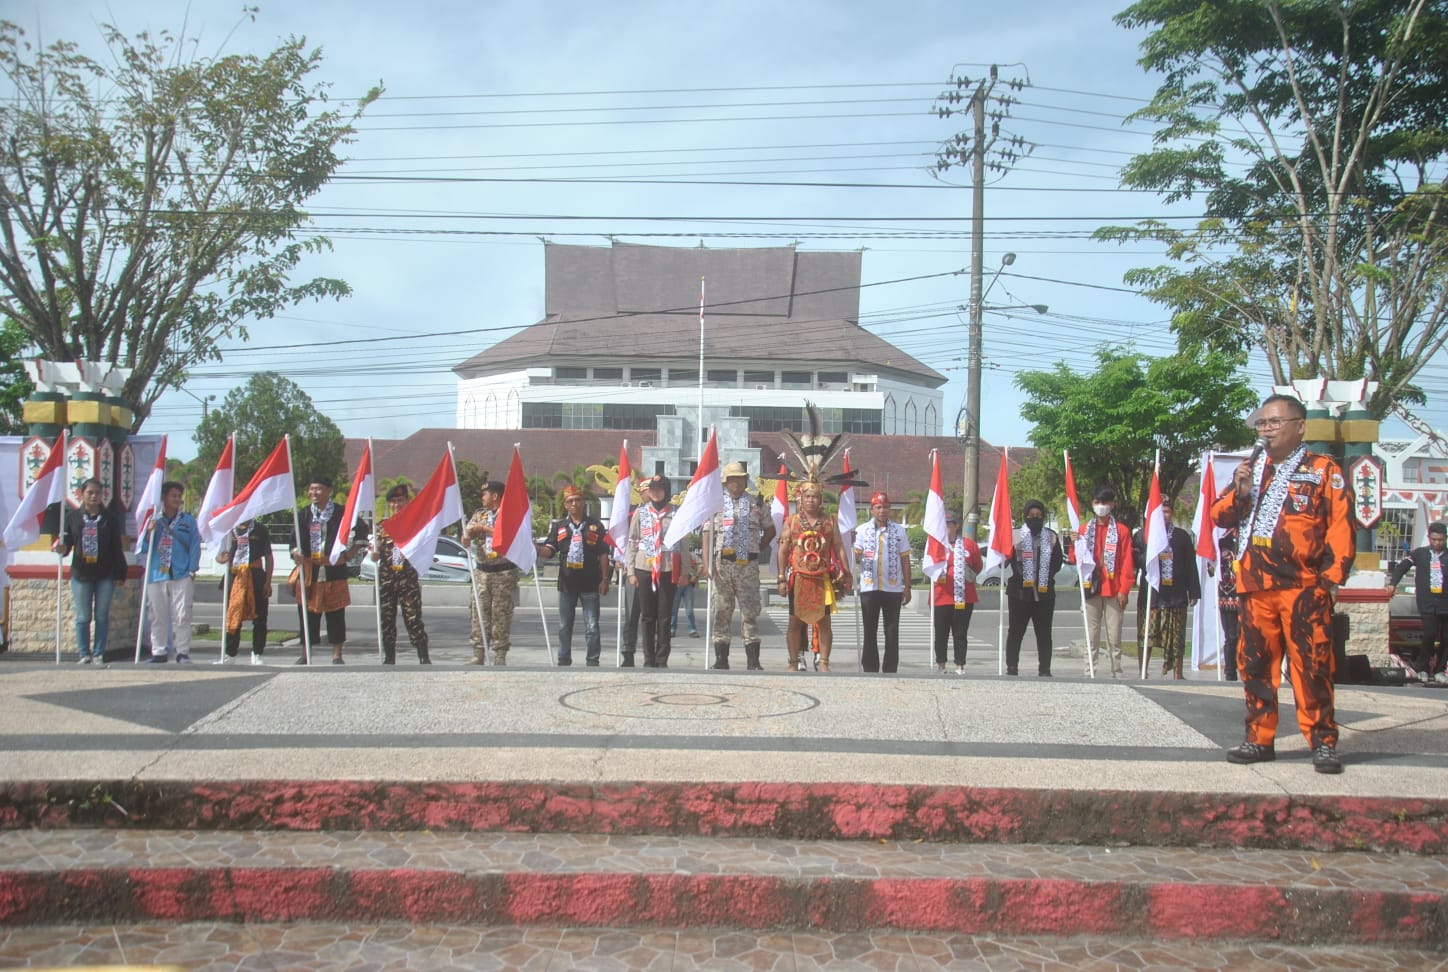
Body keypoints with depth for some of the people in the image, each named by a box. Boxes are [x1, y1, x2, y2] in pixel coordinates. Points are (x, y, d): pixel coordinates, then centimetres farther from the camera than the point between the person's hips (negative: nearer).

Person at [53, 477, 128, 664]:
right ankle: (84, 655, 12)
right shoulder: (72, 516, 5)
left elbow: (117, 548, 3)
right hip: (81, 574, 1)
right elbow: (67, 544, 6)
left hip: (105, 575, 0)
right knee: (83, 617, 4)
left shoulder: (110, 517, 3)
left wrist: (120, 574, -1)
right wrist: (61, 548, -19)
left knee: (102, 616, 3)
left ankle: (99, 654, 10)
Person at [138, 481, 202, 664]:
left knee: (182, 615, -7)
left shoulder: (188, 520, 9)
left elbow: (195, 546, 7)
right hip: (156, 574, 2)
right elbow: (144, 547, 10)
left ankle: (183, 652, -3)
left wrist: (192, 570, -3)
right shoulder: (154, 520, 11)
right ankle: (159, 651, 13)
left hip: (182, 575, -2)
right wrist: (149, 532, -9)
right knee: (158, 616, 5)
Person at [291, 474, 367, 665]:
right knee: (308, 613, 5)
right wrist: (295, 552, -14)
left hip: (334, 571, -2)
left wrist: (350, 553, 2)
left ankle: (337, 655, 9)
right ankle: (306, 654, 16)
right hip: (308, 572, 2)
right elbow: (296, 540, 7)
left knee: (336, 614, 1)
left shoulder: (341, 513, 1)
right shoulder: (304, 514, 9)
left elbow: (361, 529, 7)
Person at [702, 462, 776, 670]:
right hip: (722, 563, 0)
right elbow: (708, 534, 3)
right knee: (722, 611, 3)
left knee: (750, 610, -3)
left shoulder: (755, 504, 10)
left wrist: (758, 549, 9)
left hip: (748, 565, 0)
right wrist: (707, 563, -6)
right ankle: (721, 659, 8)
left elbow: (770, 529, 20)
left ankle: (753, 661, -1)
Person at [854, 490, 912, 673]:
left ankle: (890, 671, 10)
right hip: (869, 588, 0)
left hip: (893, 588, 0)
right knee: (870, 632, 4)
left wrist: (907, 588, 5)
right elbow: (856, 558, -1)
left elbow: (905, 561, 8)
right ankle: (870, 669, 11)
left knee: (892, 632, 4)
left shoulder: (899, 531, 4)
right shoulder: (862, 530, 2)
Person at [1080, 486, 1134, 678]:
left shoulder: (1122, 531, 4)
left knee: (1114, 635, 0)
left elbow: (1127, 562, 0)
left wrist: (1124, 590, -7)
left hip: (1114, 590, -2)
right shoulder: (1085, 529, 12)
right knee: (1091, 635, 4)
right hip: (1091, 588, 2)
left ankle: (1116, 673, 4)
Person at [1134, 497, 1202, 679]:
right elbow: (1134, 559, 5)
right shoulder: (1142, 535, 9)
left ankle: (1177, 674, 13)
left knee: (1176, 637, 4)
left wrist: (1194, 592, 4)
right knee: (1146, 636, -2)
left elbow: (1190, 566, 8)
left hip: (1176, 594, 1)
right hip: (1150, 593, 0)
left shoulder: (1182, 536, 9)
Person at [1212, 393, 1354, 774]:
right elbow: (1219, 516, 13)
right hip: (1255, 587, 5)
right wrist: (1240, 493, -6)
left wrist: (1332, 576, -10)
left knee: (1312, 665, -5)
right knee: (1255, 664, 8)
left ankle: (1323, 742, 2)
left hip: (1303, 586, -5)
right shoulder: (1250, 470, 17)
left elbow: (1341, 526, -3)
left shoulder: (1324, 471, 2)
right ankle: (1259, 739, 17)